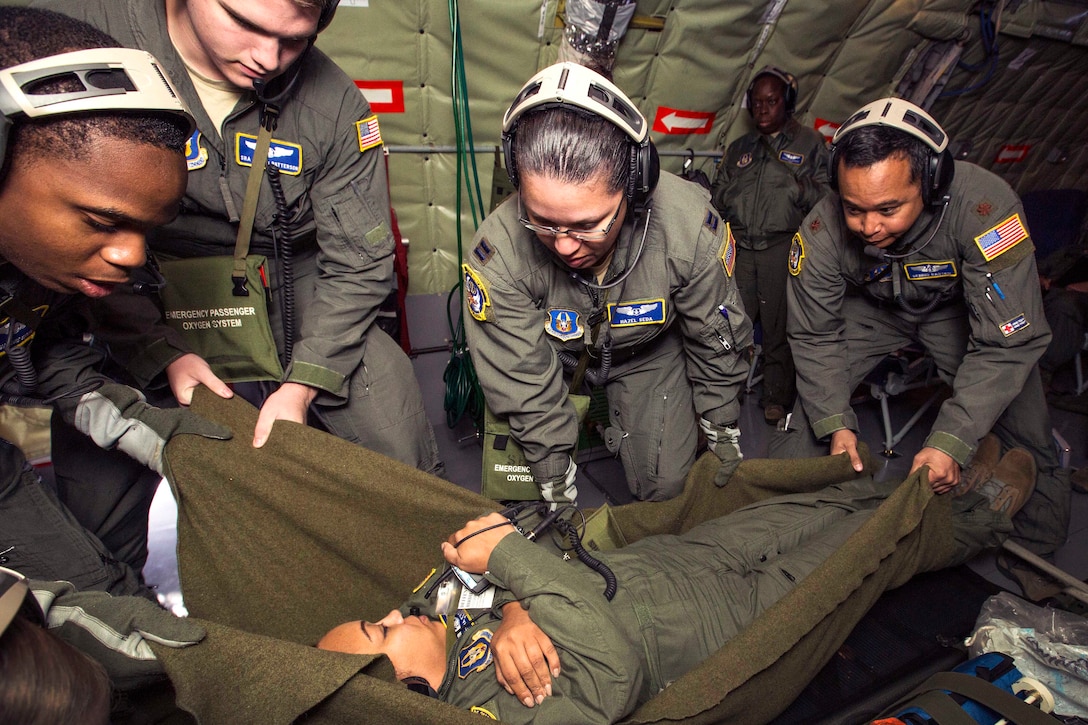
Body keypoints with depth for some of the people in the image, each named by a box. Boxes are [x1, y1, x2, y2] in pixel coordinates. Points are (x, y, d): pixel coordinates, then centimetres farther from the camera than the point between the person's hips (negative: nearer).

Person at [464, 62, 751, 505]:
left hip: (650, 351, 1)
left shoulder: (689, 228, -33)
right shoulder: (498, 252, -35)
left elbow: (716, 340, -14)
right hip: (553, 354, 0)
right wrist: (556, 487, -16)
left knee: (665, 484, -4)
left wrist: (722, 434, -1)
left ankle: (622, 430, 29)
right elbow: (524, 382, -23)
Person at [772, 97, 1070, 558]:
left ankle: (1038, 547, 19)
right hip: (872, 306, 1)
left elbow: (1006, 342, -34)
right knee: (813, 402, -11)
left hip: (960, 307, -1)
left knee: (1022, 433, -6)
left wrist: (951, 441, -40)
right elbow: (815, 336, -18)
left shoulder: (984, 208, -38)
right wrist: (836, 423, -27)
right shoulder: (823, 231, -32)